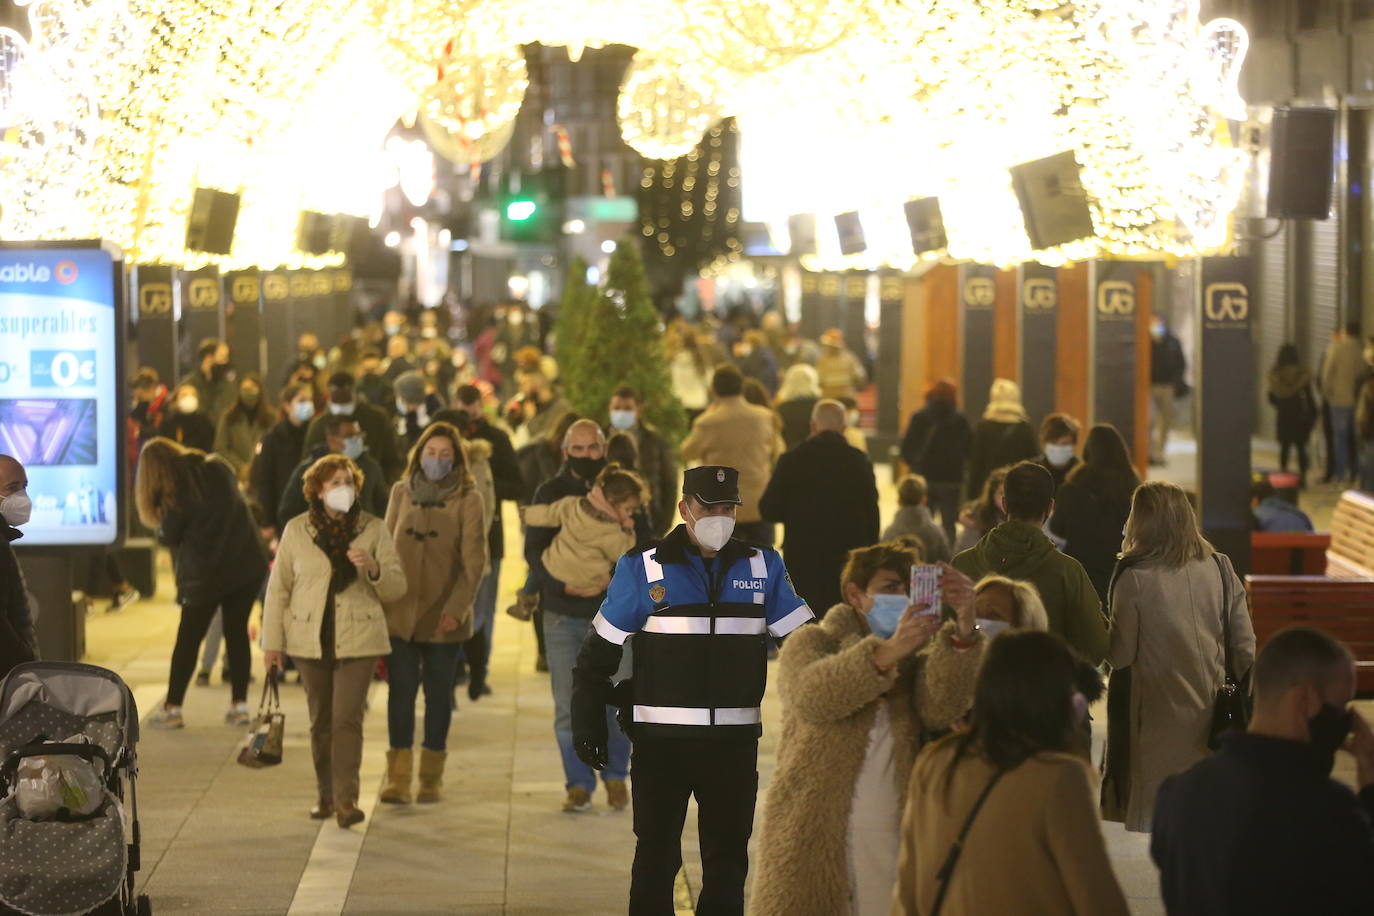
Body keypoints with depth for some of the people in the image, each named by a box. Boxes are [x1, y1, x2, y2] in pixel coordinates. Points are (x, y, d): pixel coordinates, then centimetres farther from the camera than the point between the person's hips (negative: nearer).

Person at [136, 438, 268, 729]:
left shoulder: (174, 494, -14)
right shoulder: (219, 470, 1)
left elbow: (169, 536, -7)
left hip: (206, 573, -5)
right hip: (249, 564, 5)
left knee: (189, 638, 7)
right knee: (237, 633, 13)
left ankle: (172, 707, 10)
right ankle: (239, 704, 12)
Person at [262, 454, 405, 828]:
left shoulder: (374, 529, 2)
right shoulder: (296, 530, 3)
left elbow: (397, 588, 2)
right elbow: (278, 589, 7)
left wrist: (373, 568, -19)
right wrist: (272, 642, 4)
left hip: (358, 640, -2)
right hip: (310, 639, 2)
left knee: (347, 719, -12)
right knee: (321, 721, 10)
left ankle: (346, 800, -13)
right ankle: (325, 795, 22)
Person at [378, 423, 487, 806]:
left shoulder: (468, 499, -3)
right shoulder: (401, 492, 7)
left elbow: (474, 560, -6)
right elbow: (386, 548, 11)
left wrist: (456, 608, -16)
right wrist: (381, 598, 4)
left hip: (444, 613, -2)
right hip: (400, 611, 2)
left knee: (438, 691, 7)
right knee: (401, 689, -5)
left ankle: (431, 777, 16)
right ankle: (398, 778, -4)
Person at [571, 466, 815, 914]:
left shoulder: (762, 566, 5)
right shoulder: (643, 568, -2)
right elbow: (598, 652, 3)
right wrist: (588, 723, 0)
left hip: (735, 741, 2)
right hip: (662, 739, -2)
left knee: (728, 857, 10)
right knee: (657, 853, 6)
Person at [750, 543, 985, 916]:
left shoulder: (918, 661, 12)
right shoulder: (810, 643, 5)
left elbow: (941, 709, -11)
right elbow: (812, 697, -19)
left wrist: (964, 630, -27)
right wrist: (887, 652, -34)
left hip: (893, 842, 2)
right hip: (813, 840, -2)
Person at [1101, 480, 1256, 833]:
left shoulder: (1134, 577, -11)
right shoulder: (1220, 569, 3)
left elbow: (1120, 655, -9)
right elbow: (1246, 647, 6)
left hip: (1159, 715, -4)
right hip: (1211, 711, 4)